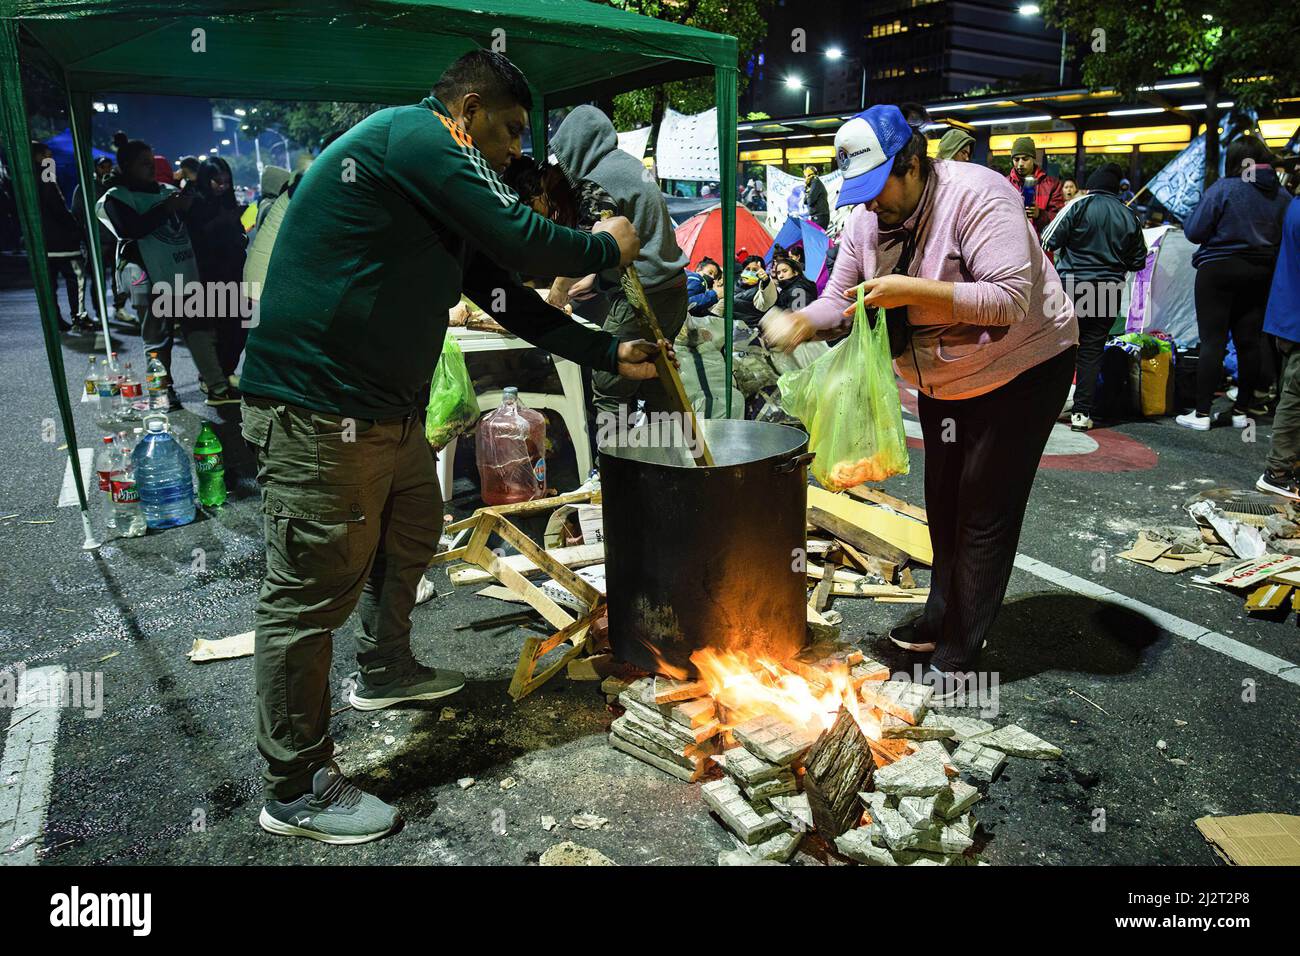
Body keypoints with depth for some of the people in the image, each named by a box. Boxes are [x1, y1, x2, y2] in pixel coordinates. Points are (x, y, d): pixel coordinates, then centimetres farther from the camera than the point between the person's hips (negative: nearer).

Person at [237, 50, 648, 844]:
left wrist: (610, 355, 19)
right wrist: (605, 248, 2)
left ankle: (385, 670, 49)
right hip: (318, 413, -11)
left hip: (388, 410, 11)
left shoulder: (443, 195, 18)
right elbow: (523, 243, -18)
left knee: (412, 538, 25)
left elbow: (507, 295, 19)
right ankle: (297, 790, 14)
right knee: (312, 591, -1)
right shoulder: (413, 136, -13)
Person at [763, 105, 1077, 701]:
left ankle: (957, 656, 7)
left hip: (1022, 369, -7)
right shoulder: (866, 220, -5)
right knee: (942, 505, 17)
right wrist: (800, 322, -23)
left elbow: (1013, 298, -34)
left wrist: (915, 291, -39)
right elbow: (841, 300, -1)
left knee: (985, 515, -4)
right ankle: (941, 618, 36)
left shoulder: (976, 196, -27)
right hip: (941, 382, 8)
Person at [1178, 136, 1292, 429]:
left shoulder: (1223, 189, -11)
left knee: (1213, 341, -4)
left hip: (1219, 270, -5)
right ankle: (1242, 409, 16)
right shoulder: (1282, 195, 5)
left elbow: (1193, 232, -10)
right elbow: (1285, 238, 9)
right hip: (1261, 273, 5)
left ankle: (1202, 413, -4)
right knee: (1249, 341, 9)